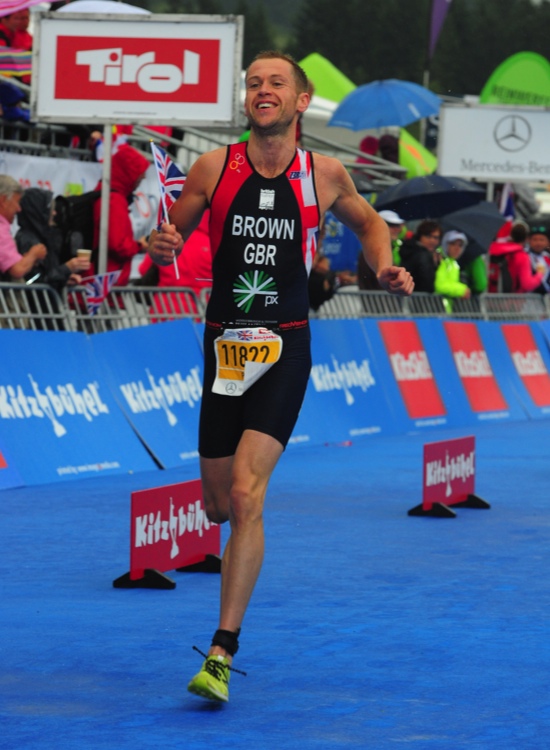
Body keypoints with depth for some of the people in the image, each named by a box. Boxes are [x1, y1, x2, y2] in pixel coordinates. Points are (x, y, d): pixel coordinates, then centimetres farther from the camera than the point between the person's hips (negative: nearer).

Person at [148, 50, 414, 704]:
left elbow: (366, 220, 21)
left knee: (245, 496, -17)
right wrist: (162, 248, -14)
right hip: (224, 347, 2)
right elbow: (174, 235, 10)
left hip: (284, 351, -2)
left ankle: (223, 651, -15)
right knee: (219, 506, 8)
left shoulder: (324, 174, 1)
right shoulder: (213, 168, -1)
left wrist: (384, 268, 2)